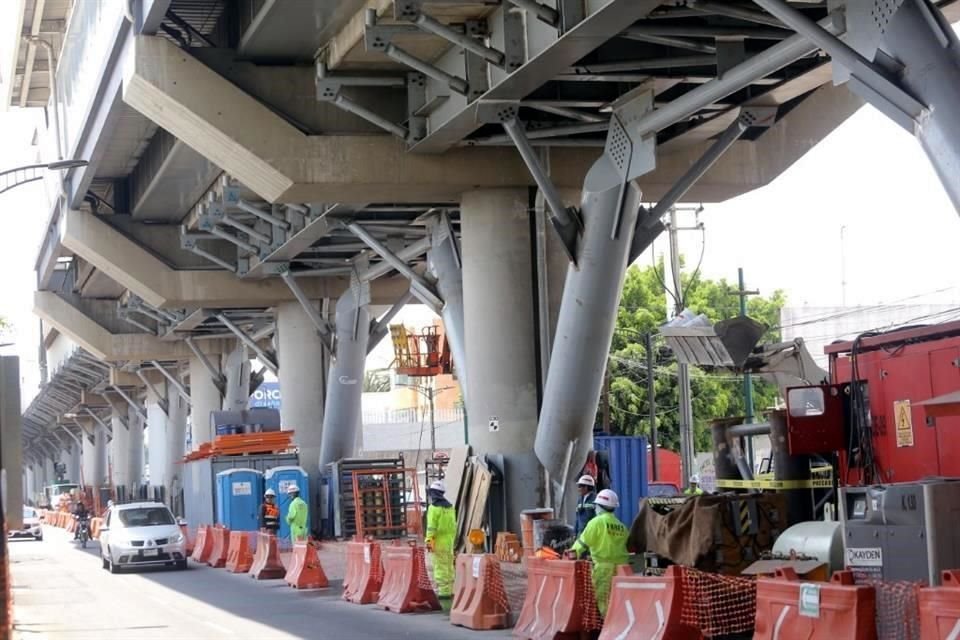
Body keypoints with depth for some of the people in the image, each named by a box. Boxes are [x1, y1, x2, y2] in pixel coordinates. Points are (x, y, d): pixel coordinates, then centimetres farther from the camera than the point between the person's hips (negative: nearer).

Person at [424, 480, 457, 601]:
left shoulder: (434, 508, -11)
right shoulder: (450, 507, 12)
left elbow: (431, 527, -16)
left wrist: (429, 541, -13)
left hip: (438, 542, -8)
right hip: (449, 542, 8)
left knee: (440, 567, -6)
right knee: (448, 566, 14)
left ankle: (443, 592, -8)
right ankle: (449, 590, 19)